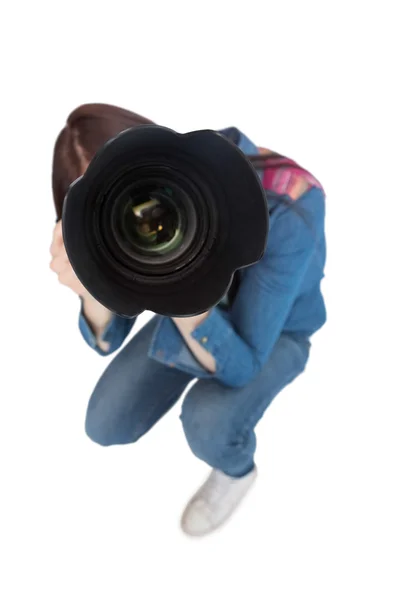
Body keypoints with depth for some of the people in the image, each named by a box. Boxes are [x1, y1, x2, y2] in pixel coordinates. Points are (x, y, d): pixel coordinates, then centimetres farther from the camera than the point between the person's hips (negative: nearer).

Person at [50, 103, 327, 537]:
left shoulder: (284, 213, -39)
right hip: (190, 309, 4)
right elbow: (107, 339, -18)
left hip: (276, 330, -3)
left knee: (208, 421, -31)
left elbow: (240, 365, -33)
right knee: (105, 425, -2)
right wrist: (91, 290, -41)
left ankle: (237, 470, 5)